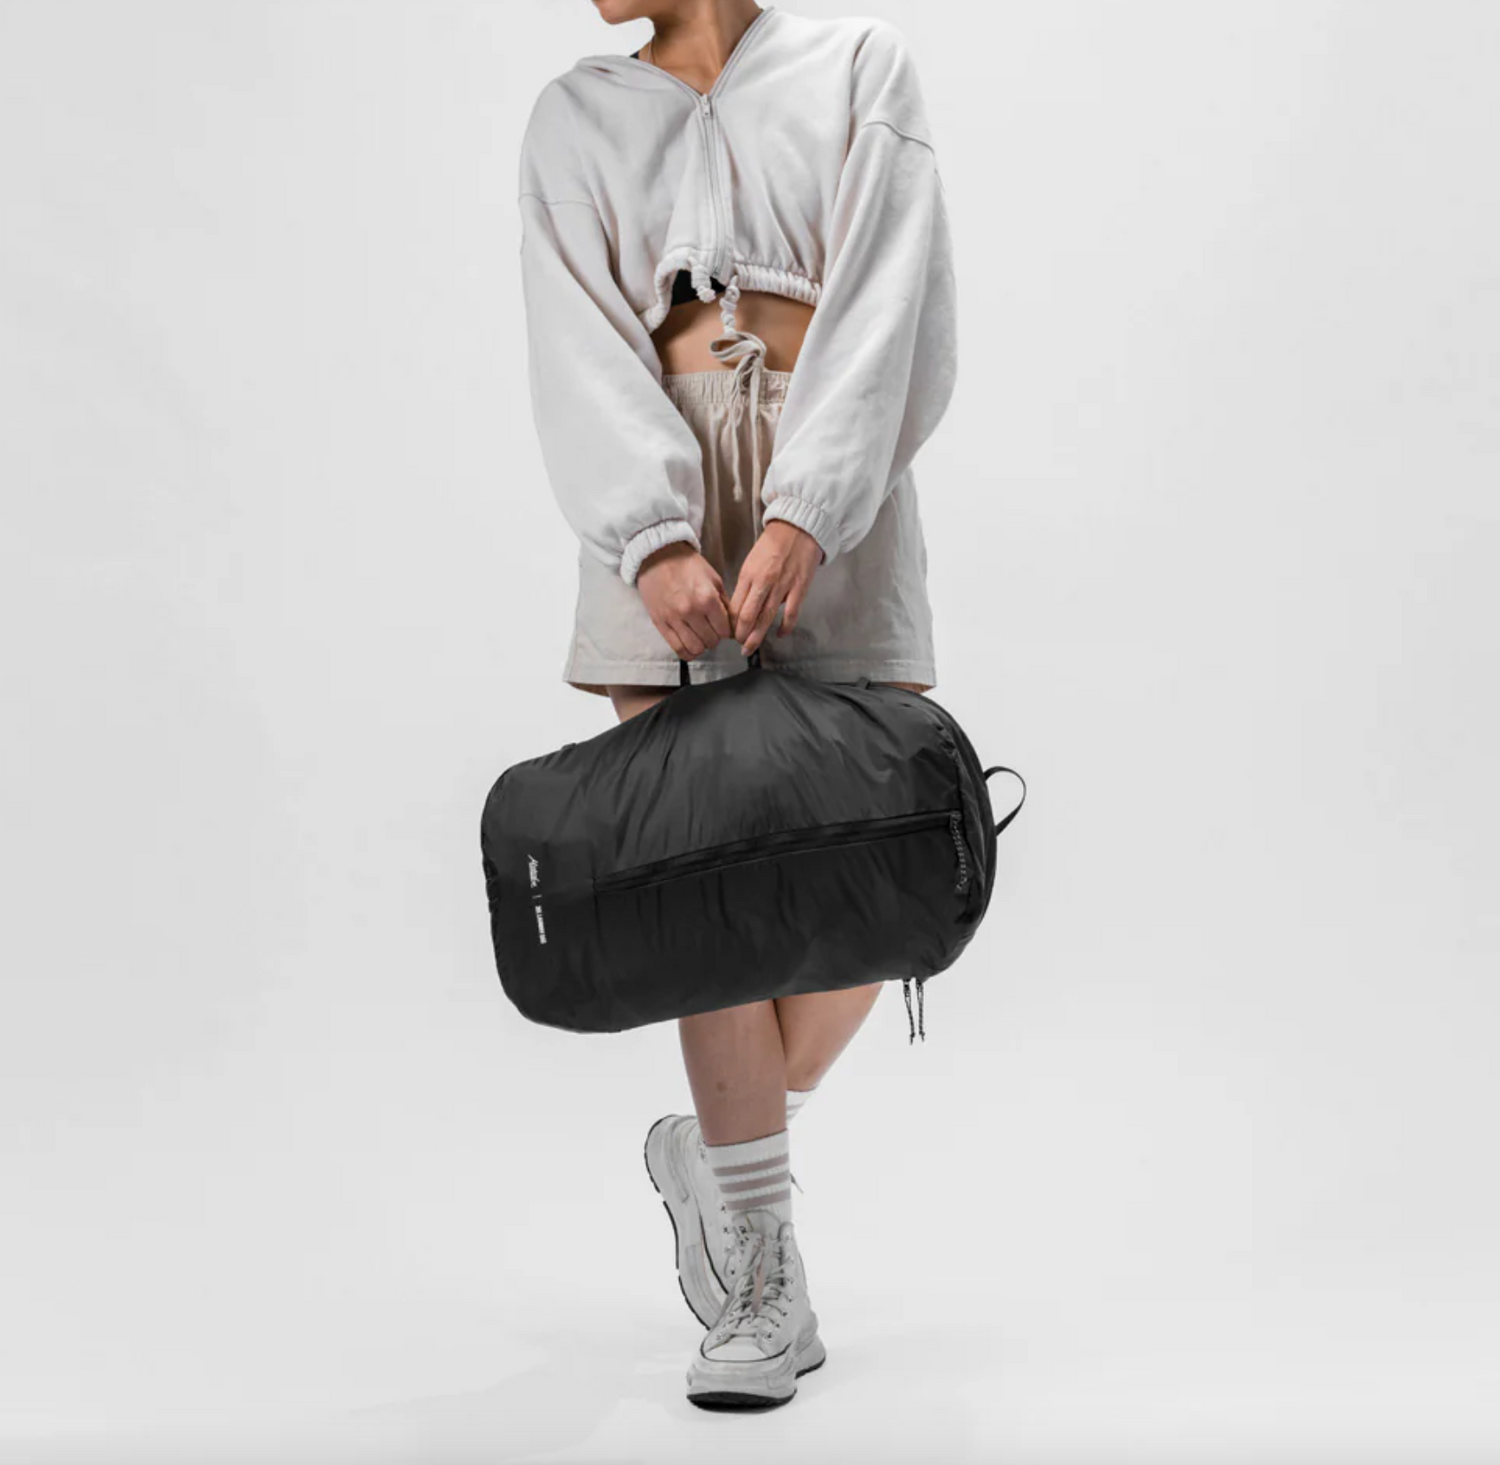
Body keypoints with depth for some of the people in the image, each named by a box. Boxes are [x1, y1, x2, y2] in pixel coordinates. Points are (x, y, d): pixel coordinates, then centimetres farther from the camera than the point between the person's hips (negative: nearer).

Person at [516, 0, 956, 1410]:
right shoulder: (576, 118, 15)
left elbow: (884, 303, -3)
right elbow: (584, 345, 1)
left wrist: (802, 519, -18)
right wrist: (655, 541, -17)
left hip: (836, 499, 0)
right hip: (665, 505, 1)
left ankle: (712, 1149, 22)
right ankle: (764, 1283, 4)